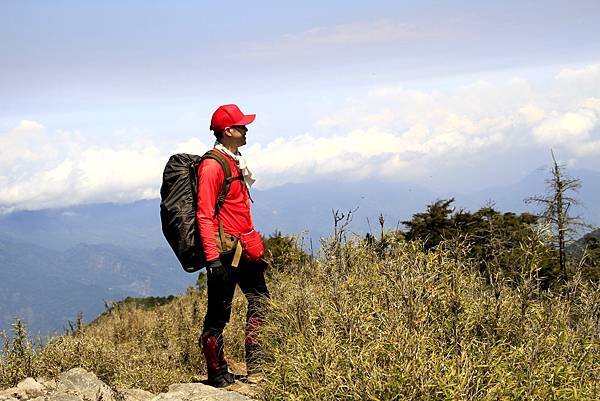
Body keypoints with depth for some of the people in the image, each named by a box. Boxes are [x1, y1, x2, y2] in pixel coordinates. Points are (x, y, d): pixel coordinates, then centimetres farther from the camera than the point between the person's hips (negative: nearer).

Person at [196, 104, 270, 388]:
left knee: (260, 301, 11)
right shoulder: (213, 166, -14)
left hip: (243, 250, 10)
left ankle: (256, 367, 17)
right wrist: (212, 257, -24)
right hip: (224, 252, -10)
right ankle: (217, 375, 7)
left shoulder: (235, 162, 15)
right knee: (218, 314, -1)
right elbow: (204, 215, -19)